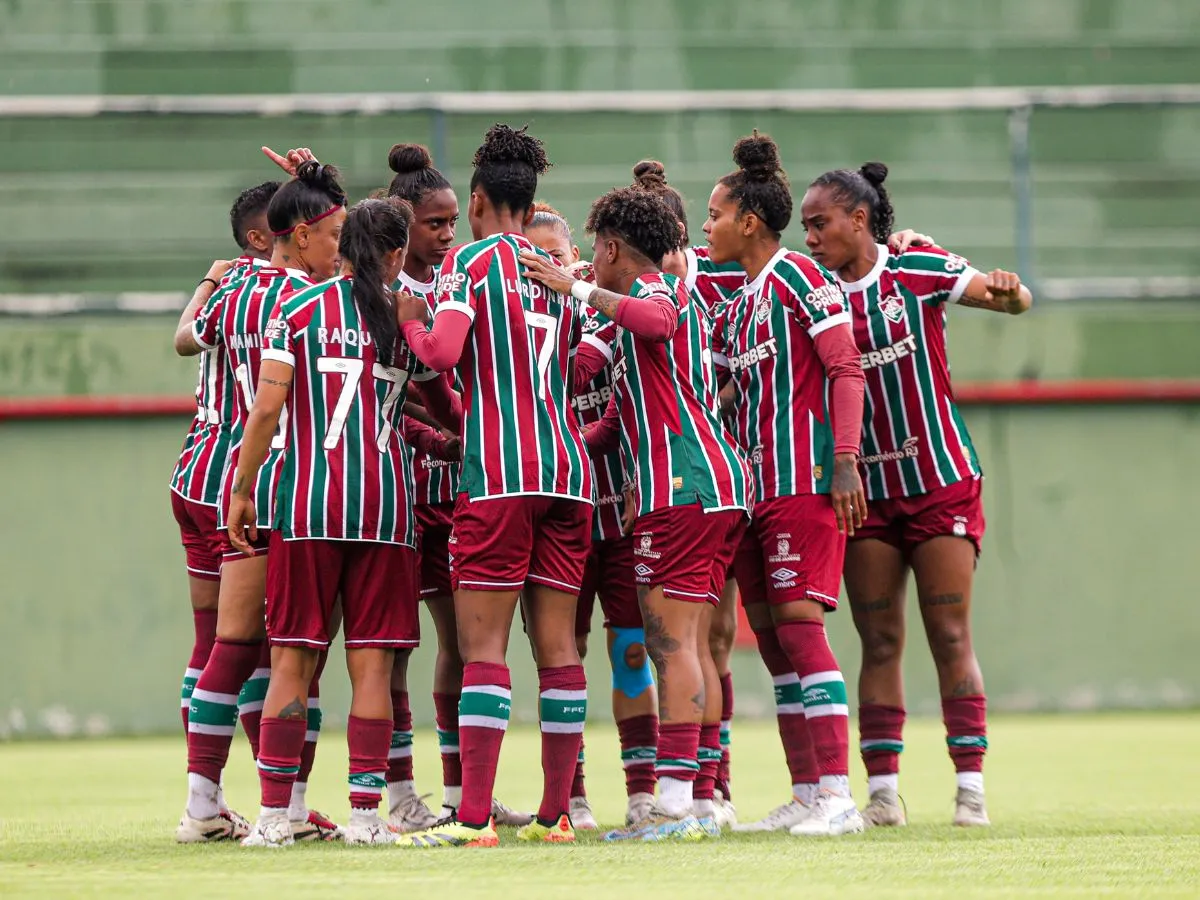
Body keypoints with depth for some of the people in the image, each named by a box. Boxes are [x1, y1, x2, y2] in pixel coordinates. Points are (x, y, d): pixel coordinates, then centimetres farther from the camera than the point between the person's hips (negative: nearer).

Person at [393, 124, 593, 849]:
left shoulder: (470, 260, -2)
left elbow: (443, 353, -14)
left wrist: (410, 319, 4)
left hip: (499, 471, -6)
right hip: (568, 467, 6)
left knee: (484, 644, -7)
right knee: (558, 644, 6)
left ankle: (474, 817, -13)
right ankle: (557, 811, 6)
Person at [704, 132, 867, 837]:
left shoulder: (797, 276, -7)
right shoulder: (736, 307, 18)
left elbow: (846, 368, -12)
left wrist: (845, 461, -19)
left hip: (806, 482, -9)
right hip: (758, 485, 9)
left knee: (799, 622, -13)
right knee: (771, 634, 6)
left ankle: (838, 797, -15)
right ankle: (807, 797, 10)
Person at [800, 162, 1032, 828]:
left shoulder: (918, 271, -7)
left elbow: (1013, 300, -7)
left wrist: (1008, 291, -30)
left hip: (941, 480, -3)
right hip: (865, 491, 3)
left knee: (949, 637, -4)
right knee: (878, 642, 1)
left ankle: (971, 789, -2)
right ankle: (882, 791, 3)